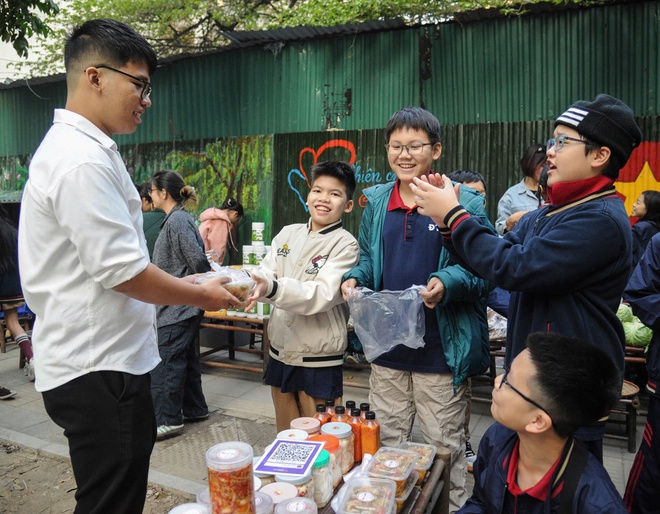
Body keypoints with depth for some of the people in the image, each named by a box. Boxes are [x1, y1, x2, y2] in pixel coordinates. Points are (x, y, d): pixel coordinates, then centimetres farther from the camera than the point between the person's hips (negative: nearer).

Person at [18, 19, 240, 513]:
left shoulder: (80, 149, 14)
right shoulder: (81, 161, -20)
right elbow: (124, 272, -22)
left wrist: (179, 285, 15)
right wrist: (200, 295, -7)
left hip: (99, 363, 10)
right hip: (98, 372, -10)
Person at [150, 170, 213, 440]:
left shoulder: (178, 220, -16)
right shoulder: (177, 219, 14)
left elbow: (198, 259, -21)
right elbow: (198, 258, 18)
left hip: (177, 305, -10)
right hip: (183, 305, 10)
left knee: (164, 361, -4)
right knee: (185, 357, 16)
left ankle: (167, 419, 4)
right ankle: (194, 409, 27)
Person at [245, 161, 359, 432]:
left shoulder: (345, 244, -11)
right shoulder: (288, 234, 6)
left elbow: (322, 295, -23)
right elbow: (266, 273, 1)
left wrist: (273, 288, -38)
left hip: (319, 361, -5)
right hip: (281, 353, 5)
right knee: (286, 438, 20)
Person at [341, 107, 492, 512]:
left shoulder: (465, 202, -9)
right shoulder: (376, 202, 6)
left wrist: (448, 283, -27)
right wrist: (355, 279, -5)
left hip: (440, 350, -4)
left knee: (445, 447, 12)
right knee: (386, 441, 20)